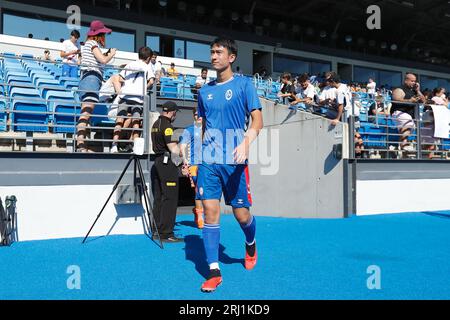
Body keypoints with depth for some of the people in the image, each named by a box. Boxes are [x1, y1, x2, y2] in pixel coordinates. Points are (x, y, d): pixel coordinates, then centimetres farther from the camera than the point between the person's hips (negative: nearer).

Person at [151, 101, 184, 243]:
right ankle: (166, 234, -5)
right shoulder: (167, 125, -12)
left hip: (156, 162, 9)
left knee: (158, 198, 11)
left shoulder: (155, 124, 17)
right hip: (167, 163, -9)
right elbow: (173, 148, -18)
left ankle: (157, 232, 16)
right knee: (169, 198, -6)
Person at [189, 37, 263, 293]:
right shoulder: (205, 91, 14)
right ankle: (214, 271, 4)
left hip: (234, 160, -3)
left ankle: (251, 245, 37)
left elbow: (258, 120, -7)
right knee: (210, 212, -3)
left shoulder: (244, 85, 0)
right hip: (209, 161, 4)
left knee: (242, 214, 3)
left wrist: (246, 143, -26)